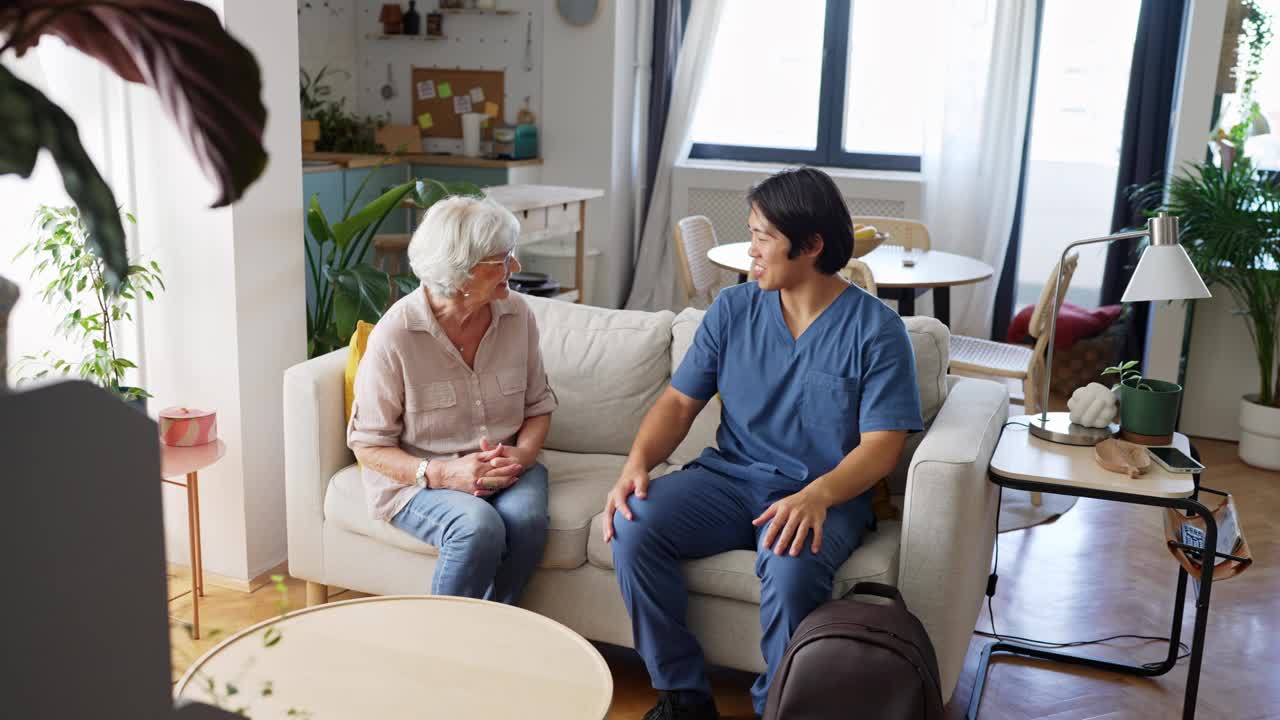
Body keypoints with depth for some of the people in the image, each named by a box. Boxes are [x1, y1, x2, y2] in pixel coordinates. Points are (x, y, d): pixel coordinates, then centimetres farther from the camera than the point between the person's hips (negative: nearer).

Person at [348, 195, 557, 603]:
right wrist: (442, 474, -23)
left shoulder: (516, 316, -1)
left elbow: (538, 407, 9)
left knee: (526, 518, -30)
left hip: (502, 470, 4)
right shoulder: (395, 335, -14)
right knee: (479, 528, -34)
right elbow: (368, 446, -9)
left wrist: (521, 455, -13)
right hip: (417, 478, -4)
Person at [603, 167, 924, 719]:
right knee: (633, 526, -23)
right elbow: (679, 401, 7)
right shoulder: (733, 309, 7)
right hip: (728, 477, 4)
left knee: (790, 569, -36)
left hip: (825, 494, -4)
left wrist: (816, 495, -29)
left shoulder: (875, 329, -5)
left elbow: (881, 444, -10)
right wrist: (637, 462, -13)